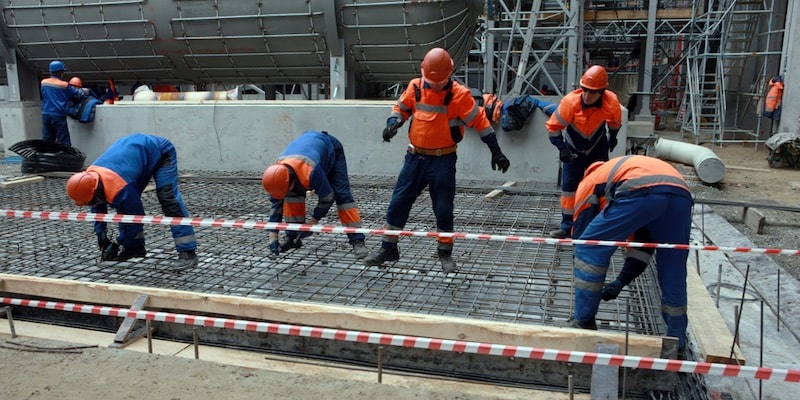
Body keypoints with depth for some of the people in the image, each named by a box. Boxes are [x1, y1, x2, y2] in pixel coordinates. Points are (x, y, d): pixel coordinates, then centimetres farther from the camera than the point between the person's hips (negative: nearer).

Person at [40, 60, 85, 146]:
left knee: (47, 140, 9)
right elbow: (78, 94, 1)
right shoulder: (64, 85, -8)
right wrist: (83, 91, 24)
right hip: (58, 116, -5)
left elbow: (43, 96, 18)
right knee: (64, 142, -3)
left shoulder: (43, 83, 7)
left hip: (45, 114, 5)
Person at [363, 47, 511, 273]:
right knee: (398, 202, 5)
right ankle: (388, 248, 19)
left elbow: (479, 121, -7)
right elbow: (401, 108, 12)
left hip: (443, 161, -3)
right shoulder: (415, 87, -2)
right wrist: (393, 123, -10)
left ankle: (445, 253, 20)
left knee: (443, 208, 2)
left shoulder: (459, 94, -12)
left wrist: (496, 152, -6)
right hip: (415, 157, 4)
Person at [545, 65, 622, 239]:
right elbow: (553, 126, -22)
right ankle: (567, 226, 5)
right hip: (574, 148, -1)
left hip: (598, 147, 1)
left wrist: (613, 137, 15)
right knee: (569, 184, -4)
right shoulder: (570, 102, -33)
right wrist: (561, 148, -30)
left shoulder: (611, 102, -25)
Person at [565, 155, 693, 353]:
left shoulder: (589, 182, 31)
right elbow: (643, 246, 40)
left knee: (589, 248, 11)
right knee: (674, 274, 20)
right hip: (681, 194, 6)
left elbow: (580, 236, 27)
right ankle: (677, 341, 32)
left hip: (642, 193, -6)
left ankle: (583, 323, 17)